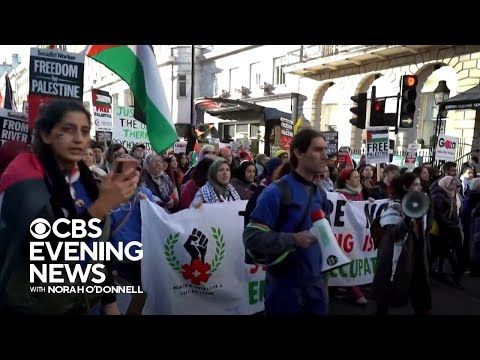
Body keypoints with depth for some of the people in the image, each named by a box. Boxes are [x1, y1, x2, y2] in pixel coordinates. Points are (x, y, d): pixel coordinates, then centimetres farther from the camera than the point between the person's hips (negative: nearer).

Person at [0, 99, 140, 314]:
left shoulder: (84, 177, 4)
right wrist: (102, 205, -32)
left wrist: (109, 301, 7)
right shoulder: (24, 178, -17)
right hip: (36, 307, -6)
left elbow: (99, 244, 8)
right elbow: (46, 254, -27)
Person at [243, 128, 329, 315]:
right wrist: (294, 240, -24)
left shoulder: (320, 193, 8)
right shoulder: (276, 192, -16)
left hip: (316, 285, 7)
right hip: (285, 287, -6)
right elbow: (251, 237, -20)